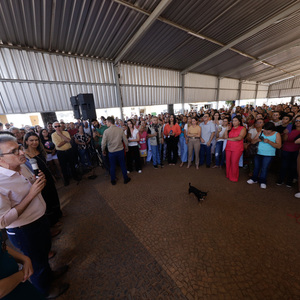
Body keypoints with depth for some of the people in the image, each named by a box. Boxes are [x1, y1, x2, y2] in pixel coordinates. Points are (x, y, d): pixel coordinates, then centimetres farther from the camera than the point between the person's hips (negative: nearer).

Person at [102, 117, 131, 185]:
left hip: (111, 152, -1)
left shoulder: (106, 131, -12)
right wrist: (126, 147, 15)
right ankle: (126, 179, 28)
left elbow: (103, 143, -9)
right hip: (120, 151, 1)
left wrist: (103, 150, 9)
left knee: (112, 166, 15)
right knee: (123, 165, 14)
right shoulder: (120, 130, -7)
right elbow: (125, 140, -3)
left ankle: (113, 181, 30)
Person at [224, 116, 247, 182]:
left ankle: (234, 178, 10)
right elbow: (226, 137, 8)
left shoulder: (242, 128, 0)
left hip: (237, 148, -5)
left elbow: (239, 138, -13)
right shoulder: (231, 128, 15)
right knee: (228, 162, 6)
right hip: (228, 147, 5)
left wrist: (229, 139, -4)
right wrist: (227, 130, -4)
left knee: (234, 163, -3)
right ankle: (228, 175, 20)